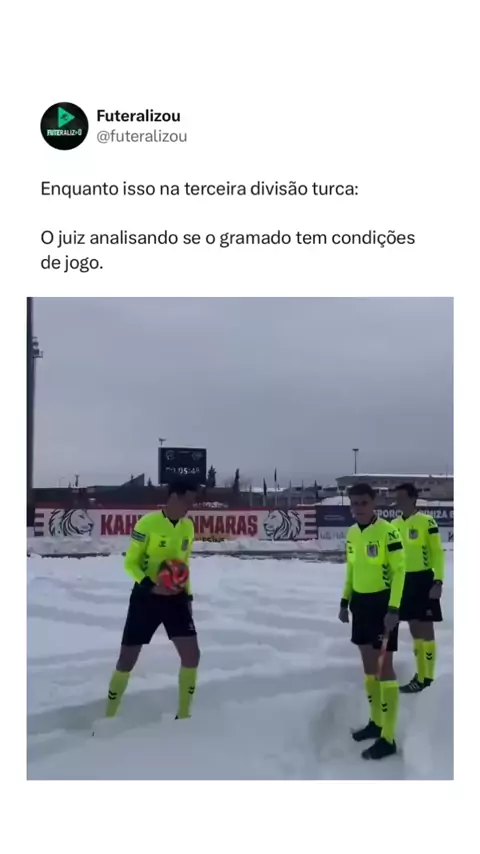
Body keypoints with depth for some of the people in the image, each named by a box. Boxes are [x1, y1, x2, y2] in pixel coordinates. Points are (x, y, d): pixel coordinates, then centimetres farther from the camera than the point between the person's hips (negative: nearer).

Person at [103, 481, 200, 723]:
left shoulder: (188, 527, 3)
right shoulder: (147, 523, -16)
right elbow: (130, 562, -11)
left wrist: (187, 593, 11)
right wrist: (150, 584, -25)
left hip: (175, 597, 5)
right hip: (146, 597, -5)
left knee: (192, 655, -3)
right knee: (127, 659, 0)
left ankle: (183, 715, 15)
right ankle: (108, 718, 18)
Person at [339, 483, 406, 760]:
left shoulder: (388, 531, -16)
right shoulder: (352, 533, 6)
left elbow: (399, 570, -16)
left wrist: (393, 609, -20)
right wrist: (345, 601, 15)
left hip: (383, 603, -7)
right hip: (360, 602, 7)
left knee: (384, 667, -5)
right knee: (368, 665, 15)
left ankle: (388, 739, 1)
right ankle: (376, 722, 30)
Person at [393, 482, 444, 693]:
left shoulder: (427, 522, -10)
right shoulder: (394, 525, 8)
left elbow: (437, 552, -11)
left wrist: (438, 581, -18)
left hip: (423, 580, -6)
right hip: (403, 581, 6)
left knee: (425, 629, 0)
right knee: (414, 629, 13)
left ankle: (426, 677, 6)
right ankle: (421, 673, 23)